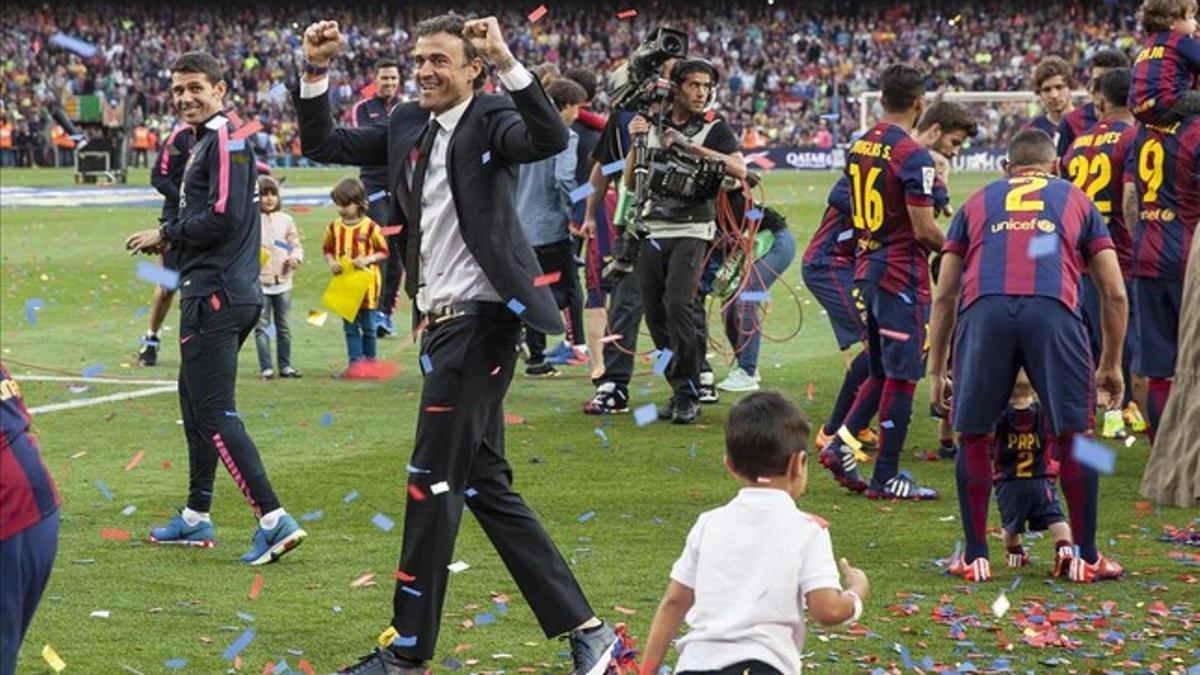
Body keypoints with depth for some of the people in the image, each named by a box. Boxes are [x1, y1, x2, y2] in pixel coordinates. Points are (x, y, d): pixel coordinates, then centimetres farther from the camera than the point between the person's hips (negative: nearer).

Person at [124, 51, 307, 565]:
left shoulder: (226, 141, -12)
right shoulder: (203, 143, 19)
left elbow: (223, 216, -21)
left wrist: (166, 234, -9)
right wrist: (171, 238, 5)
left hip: (217, 296, -11)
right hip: (213, 294, 11)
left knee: (215, 413, -12)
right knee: (195, 403, 19)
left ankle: (274, 519, -16)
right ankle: (196, 518, 28)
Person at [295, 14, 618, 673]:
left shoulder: (492, 119, -8)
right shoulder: (406, 125, 14)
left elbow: (551, 139, -27)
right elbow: (323, 144, 17)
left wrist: (507, 62, -35)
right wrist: (316, 71, 3)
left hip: (479, 319, -9)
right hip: (439, 322, 9)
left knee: (433, 482, -5)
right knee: (484, 484, 11)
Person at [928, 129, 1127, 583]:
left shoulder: (978, 202, 31)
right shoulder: (1076, 200, 30)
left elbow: (944, 297, 28)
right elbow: (1114, 294, 26)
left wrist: (936, 371, 32)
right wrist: (1112, 365, 35)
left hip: (984, 310, 1)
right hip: (1053, 310, -1)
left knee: (973, 435, 15)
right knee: (1073, 436, 12)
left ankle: (975, 558, 18)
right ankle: (1086, 558, 18)